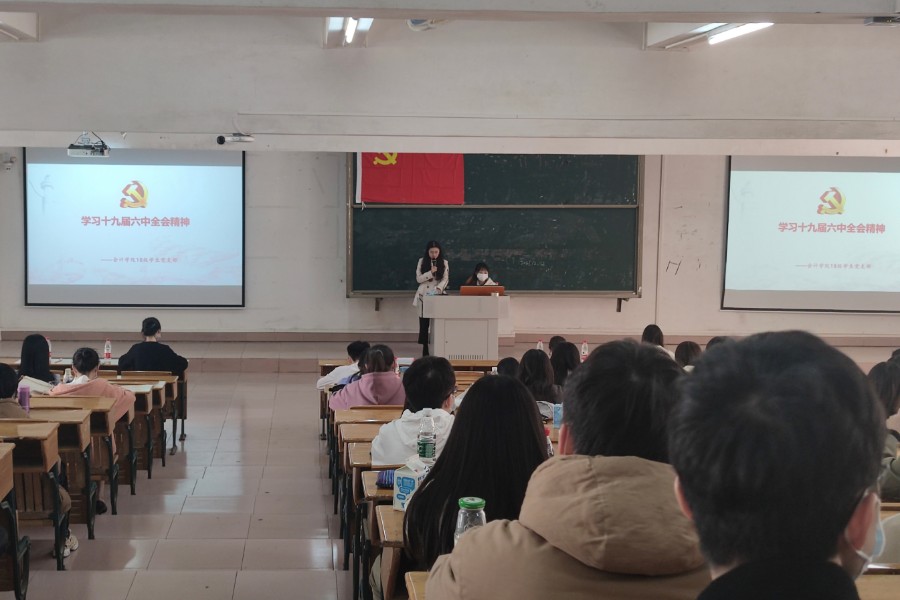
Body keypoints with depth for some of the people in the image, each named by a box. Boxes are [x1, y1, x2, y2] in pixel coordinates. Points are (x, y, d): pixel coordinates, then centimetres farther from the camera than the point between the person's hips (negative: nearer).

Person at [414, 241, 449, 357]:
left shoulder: (444, 263, 4)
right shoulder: (422, 261, 5)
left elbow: (445, 279, -2)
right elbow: (418, 278, -1)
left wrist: (438, 288, -21)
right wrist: (431, 272, -15)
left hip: (437, 295, -1)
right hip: (424, 295, 1)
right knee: (424, 323, 0)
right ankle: (425, 350, 4)